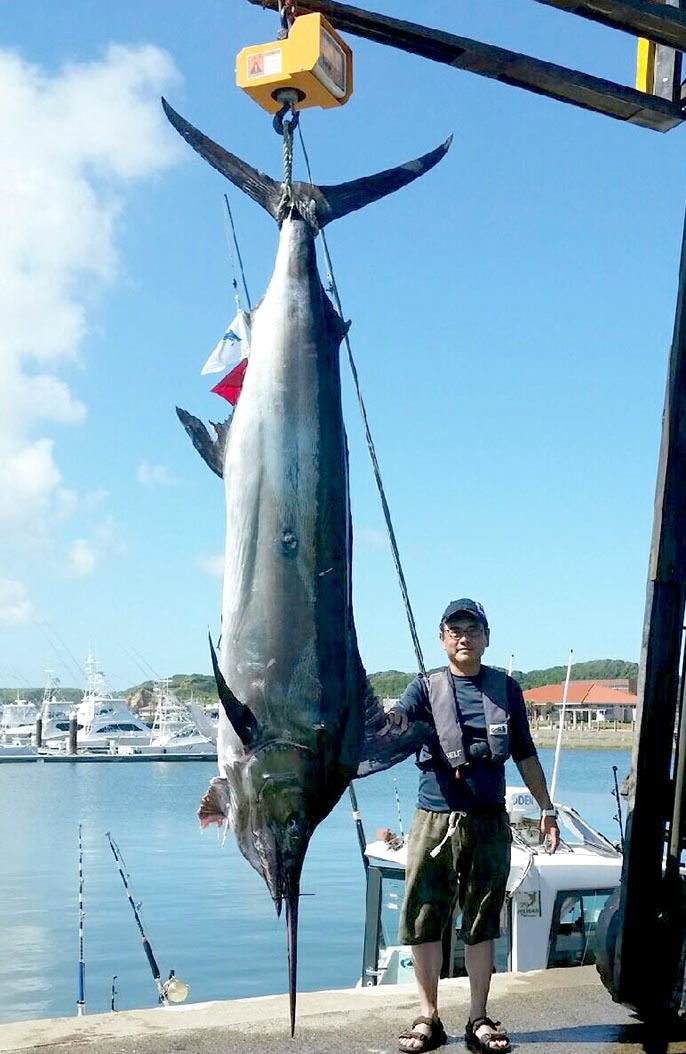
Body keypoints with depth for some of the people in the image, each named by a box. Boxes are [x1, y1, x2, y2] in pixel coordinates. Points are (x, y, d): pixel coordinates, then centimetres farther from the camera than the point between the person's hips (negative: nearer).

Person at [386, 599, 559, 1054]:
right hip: (434, 823, -1)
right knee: (424, 920, 1)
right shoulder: (426, 687, 3)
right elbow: (392, 727, -15)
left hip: (489, 824, 1)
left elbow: (525, 755, 15)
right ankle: (428, 1017, 13)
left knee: (482, 923, 7)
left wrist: (546, 807, 14)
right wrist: (383, 727, -38)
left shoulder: (506, 689, 9)